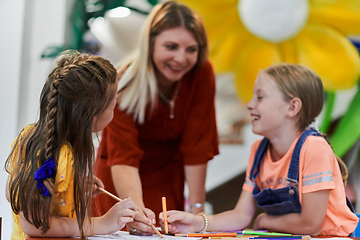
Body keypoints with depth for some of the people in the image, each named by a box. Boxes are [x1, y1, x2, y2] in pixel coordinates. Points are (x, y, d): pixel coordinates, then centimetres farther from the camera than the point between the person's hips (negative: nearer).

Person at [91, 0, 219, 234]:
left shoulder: (202, 74, -21)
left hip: (167, 178, 2)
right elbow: (123, 158, -34)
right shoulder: (124, 85, -26)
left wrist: (197, 209, -17)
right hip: (120, 183, -1)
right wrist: (137, 209, -50)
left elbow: (197, 148, -17)